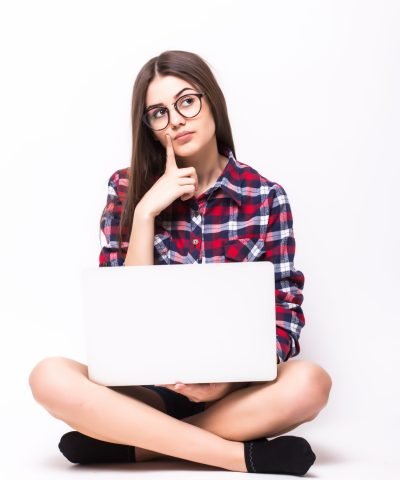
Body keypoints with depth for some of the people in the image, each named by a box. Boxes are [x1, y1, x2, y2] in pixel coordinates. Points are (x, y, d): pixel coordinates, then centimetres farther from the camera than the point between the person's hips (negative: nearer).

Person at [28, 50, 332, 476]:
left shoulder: (265, 196, -2)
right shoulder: (127, 188, 0)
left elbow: (286, 311, -3)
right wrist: (146, 212, -16)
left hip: (237, 386, 0)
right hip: (148, 382, 1)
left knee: (309, 383, -32)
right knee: (50, 377, -28)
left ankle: (133, 442, -20)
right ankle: (244, 455, -26)